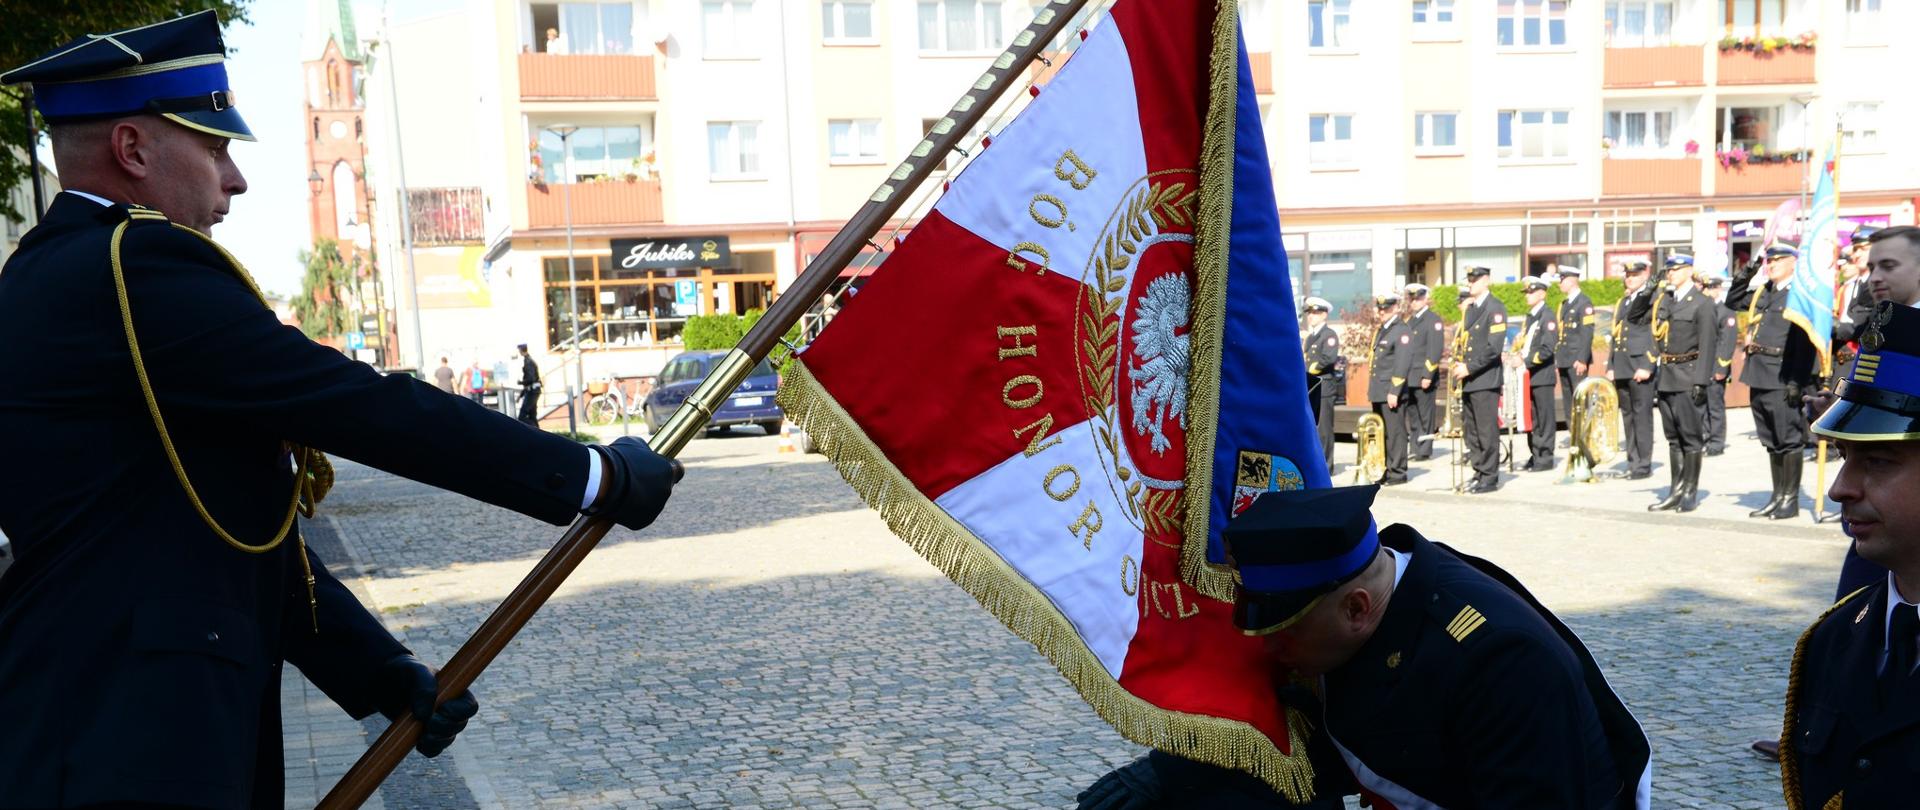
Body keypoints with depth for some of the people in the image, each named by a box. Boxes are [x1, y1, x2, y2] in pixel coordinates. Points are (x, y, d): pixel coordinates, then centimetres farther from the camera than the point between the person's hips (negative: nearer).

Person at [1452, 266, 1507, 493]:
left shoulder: (1495, 308, -8)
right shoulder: (1470, 308, 17)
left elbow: (1494, 347, -16)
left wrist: (1469, 368, -16)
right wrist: (1459, 363, 5)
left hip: (1485, 379, -8)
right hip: (1468, 380, 8)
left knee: (1487, 431, -4)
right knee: (1470, 431, 11)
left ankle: (1490, 478, 2)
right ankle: (1479, 473, 19)